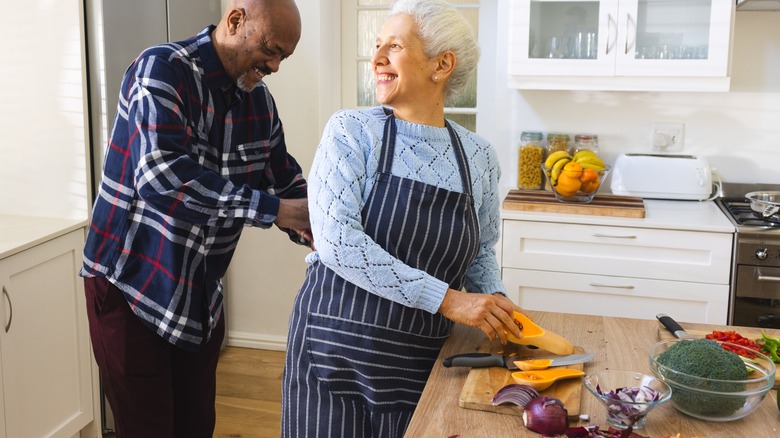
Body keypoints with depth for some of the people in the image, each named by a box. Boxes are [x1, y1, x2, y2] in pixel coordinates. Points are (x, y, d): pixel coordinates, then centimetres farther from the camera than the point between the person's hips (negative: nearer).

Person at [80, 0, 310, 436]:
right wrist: (272, 208, -32)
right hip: (132, 283, -6)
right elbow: (161, 174, -33)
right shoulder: (162, 70, -18)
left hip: (202, 292, 6)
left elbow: (286, 178, 9)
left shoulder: (260, 100, 2)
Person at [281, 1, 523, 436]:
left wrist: (495, 303, -7)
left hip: (422, 362, 3)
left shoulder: (479, 156, 2)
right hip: (338, 347, -2)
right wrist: (447, 299, -22)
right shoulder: (351, 131, -8)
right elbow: (335, 238, -20)